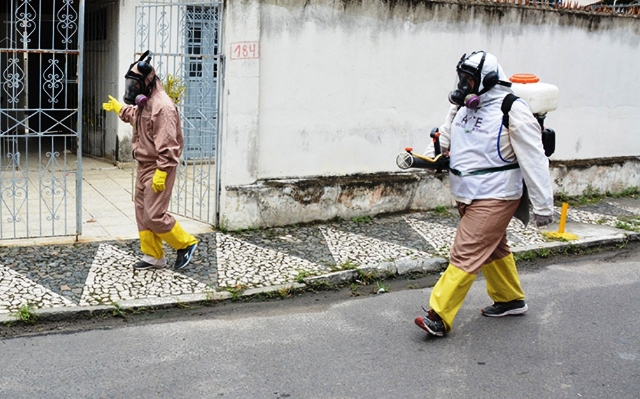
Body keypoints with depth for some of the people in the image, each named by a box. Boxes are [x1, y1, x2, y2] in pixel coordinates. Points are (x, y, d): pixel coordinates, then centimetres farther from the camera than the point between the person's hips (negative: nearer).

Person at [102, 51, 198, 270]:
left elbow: (168, 145, -26)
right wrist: (118, 108, 45)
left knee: (155, 215, -9)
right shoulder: (143, 103, 11)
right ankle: (153, 255, 20)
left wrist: (161, 172, -27)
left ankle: (186, 244, 8)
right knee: (142, 212, 11)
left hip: (158, 169, -10)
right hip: (143, 166, 10)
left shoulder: (163, 107, -21)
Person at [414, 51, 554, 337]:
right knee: (493, 249, 22)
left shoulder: (512, 111, -17)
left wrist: (542, 206, -15)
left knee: (466, 255, -12)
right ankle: (510, 299, 40)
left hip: (494, 198, -8)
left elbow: (534, 161, -16)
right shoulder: (463, 106, 7)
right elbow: (445, 136, 15)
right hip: (467, 195, 9)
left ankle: (439, 317, -10)